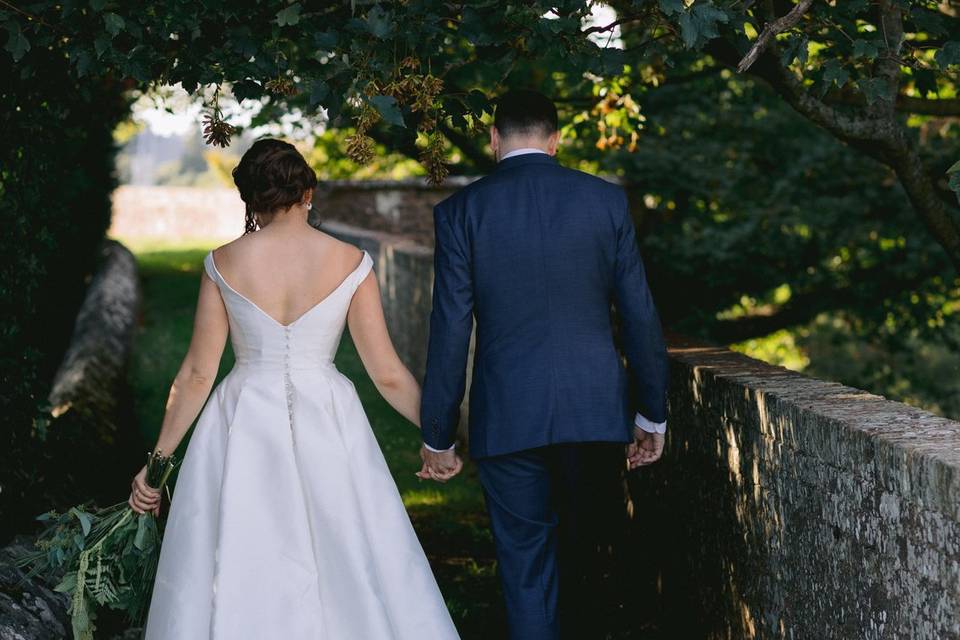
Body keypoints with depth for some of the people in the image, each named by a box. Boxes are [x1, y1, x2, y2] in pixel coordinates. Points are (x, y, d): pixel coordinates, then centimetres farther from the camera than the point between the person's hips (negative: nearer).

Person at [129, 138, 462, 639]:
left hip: (242, 428, 0)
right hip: (327, 426, 0)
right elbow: (387, 374, -2)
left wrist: (157, 459, 7)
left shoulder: (224, 263, -3)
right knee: (347, 568, 9)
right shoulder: (350, 262, -4)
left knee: (238, 573, 7)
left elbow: (197, 374, -2)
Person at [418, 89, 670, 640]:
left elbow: (450, 331, -5)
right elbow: (640, 313, 3)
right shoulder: (606, 199, 1)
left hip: (507, 417, -2)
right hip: (596, 409, 2)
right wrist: (652, 413, 12)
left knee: (526, 566, 7)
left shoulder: (462, 211, -4)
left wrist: (438, 435, 4)